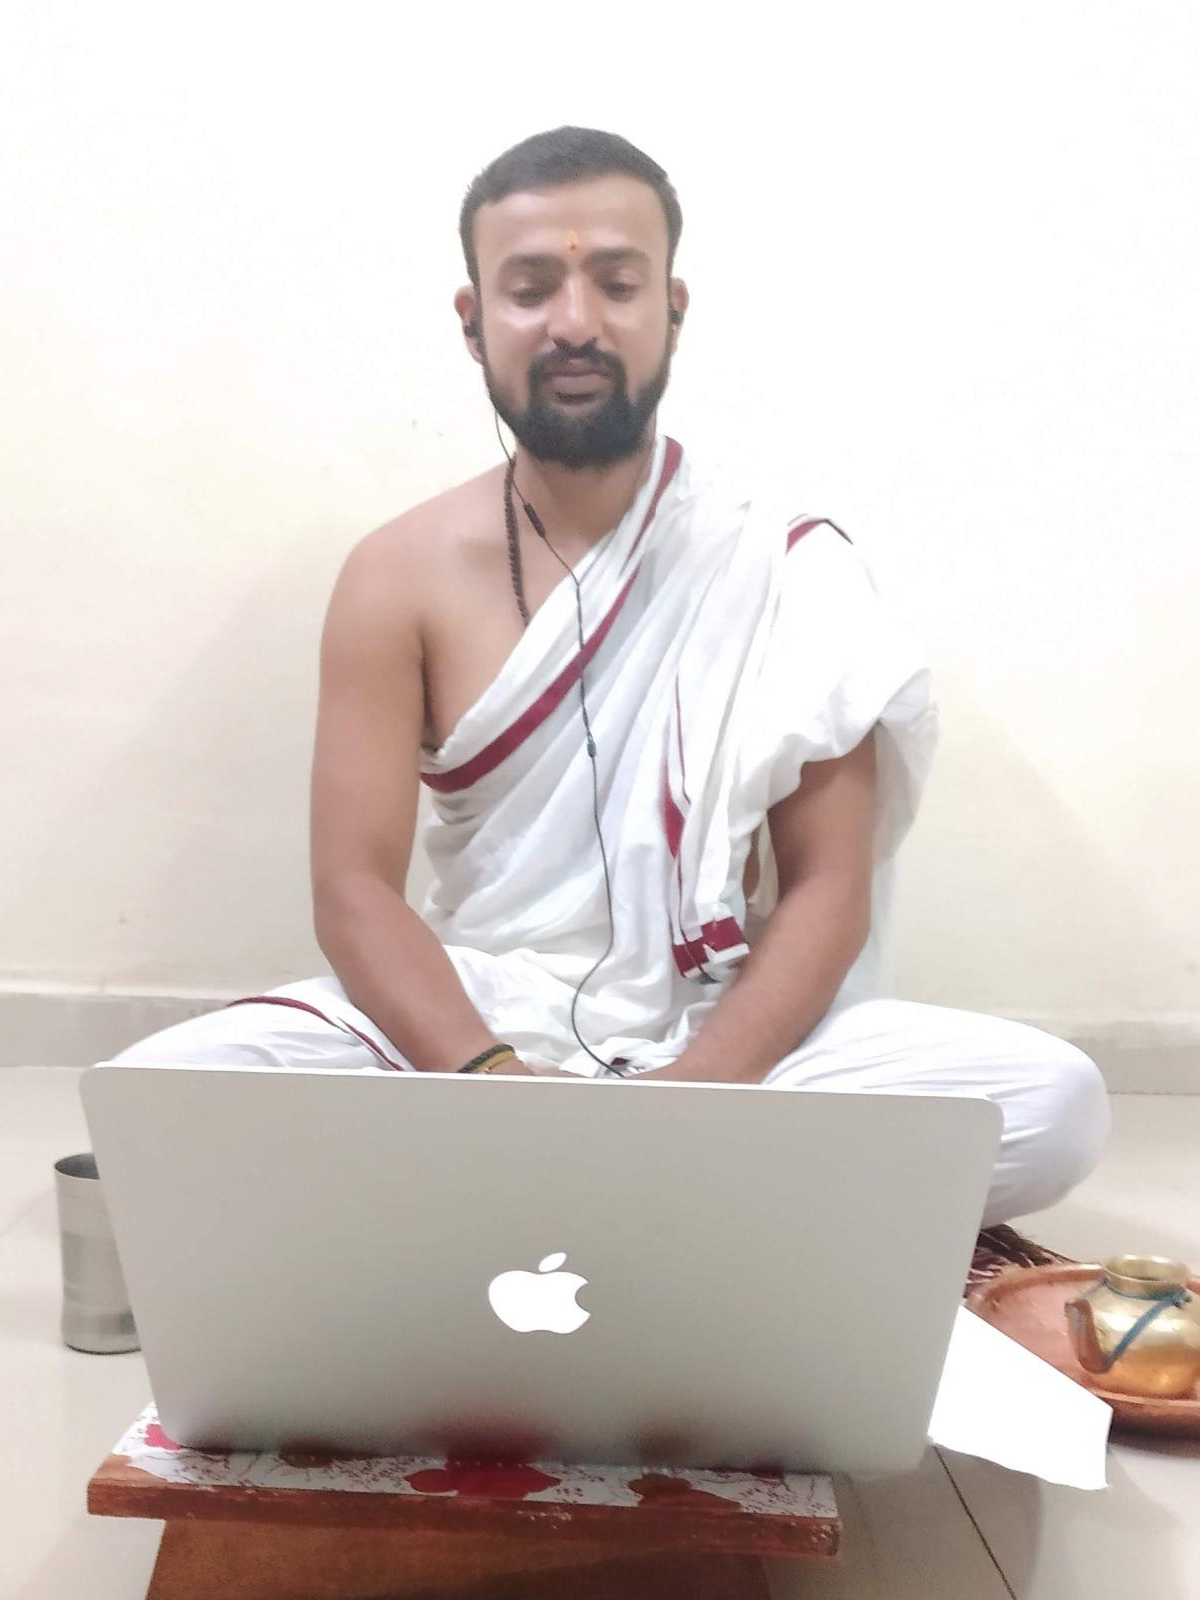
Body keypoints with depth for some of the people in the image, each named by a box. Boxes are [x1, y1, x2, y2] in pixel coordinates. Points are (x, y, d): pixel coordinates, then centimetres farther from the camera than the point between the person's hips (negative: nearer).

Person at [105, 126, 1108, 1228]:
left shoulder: (785, 563, -3)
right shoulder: (401, 576, -1)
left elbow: (829, 890, -6)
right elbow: (355, 890, -6)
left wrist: (686, 1097, -23)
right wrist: (493, 1087, -24)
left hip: (732, 1044, 0)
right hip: (469, 1034, 0)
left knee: (1052, 1102, -26)